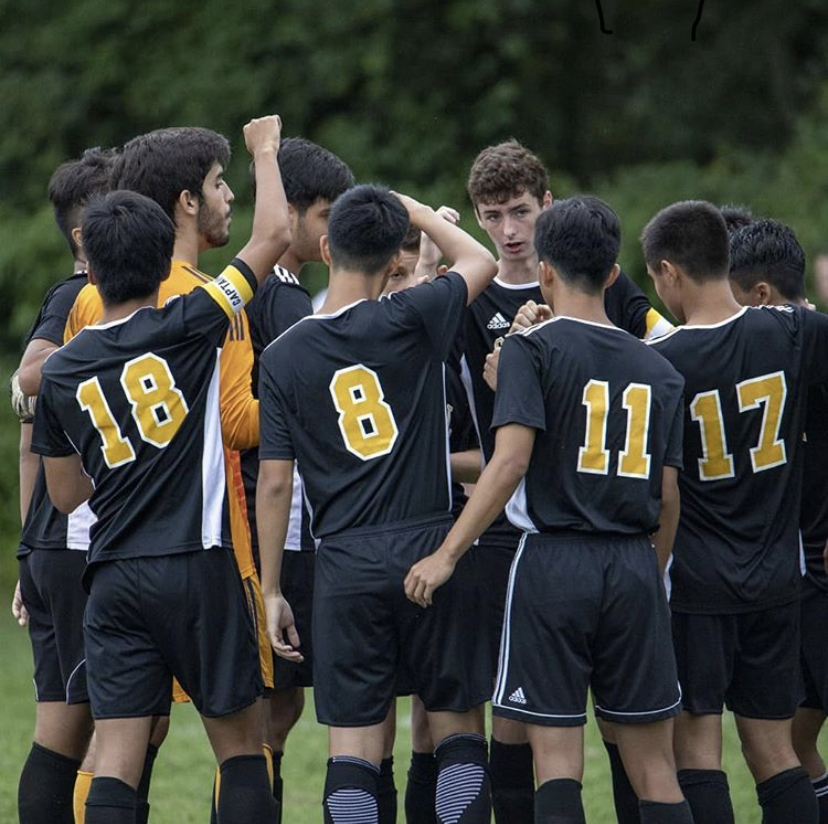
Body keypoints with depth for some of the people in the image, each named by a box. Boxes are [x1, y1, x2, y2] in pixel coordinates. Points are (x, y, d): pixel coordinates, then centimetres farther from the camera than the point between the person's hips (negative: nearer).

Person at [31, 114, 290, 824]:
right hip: (197, 568, -3)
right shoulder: (186, 329, -7)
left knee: (117, 758, -1)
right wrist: (265, 151, 14)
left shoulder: (62, 371, 4)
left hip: (113, 578, 3)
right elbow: (274, 235, -2)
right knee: (240, 740, 9)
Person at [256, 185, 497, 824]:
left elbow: (274, 486, 2)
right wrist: (417, 213, 27)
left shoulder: (284, 356, 1)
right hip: (430, 552, -1)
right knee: (459, 730, 7)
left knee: (354, 745, 2)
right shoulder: (409, 321, -5)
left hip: (345, 563, 1)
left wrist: (271, 591, 8)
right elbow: (480, 262, 15)